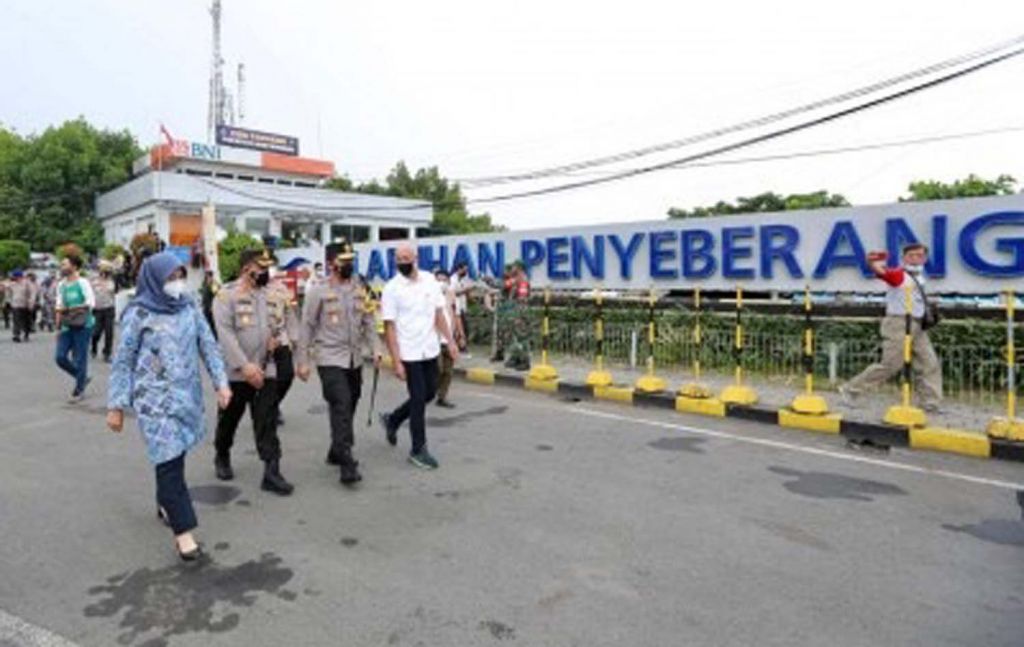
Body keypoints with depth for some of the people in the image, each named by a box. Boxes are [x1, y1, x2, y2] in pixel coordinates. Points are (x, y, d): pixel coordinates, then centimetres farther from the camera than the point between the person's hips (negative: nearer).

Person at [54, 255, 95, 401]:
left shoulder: (82, 283, -7)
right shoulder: (61, 285, 12)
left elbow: (91, 302, -18)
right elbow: (59, 307, 16)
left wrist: (70, 309, -24)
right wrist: (58, 327, 14)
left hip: (82, 325, -6)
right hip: (67, 326, 6)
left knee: (79, 359, -2)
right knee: (60, 357, 1)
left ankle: (78, 390, 10)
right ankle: (83, 378, 22)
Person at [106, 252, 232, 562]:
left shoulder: (189, 307, 5)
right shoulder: (139, 313, -6)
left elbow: (209, 346, 7)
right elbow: (122, 361, -3)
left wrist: (221, 382, -1)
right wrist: (116, 405, -4)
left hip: (187, 393, 4)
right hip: (156, 398, -4)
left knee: (174, 456, 14)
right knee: (169, 459, -9)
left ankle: (165, 504, 37)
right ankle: (182, 530, -5)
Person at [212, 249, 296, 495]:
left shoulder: (269, 295, 9)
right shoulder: (227, 295, -9)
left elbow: (278, 322, 24)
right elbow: (226, 334, -17)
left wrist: (276, 336, 1)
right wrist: (245, 365, -25)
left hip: (266, 370, 4)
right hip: (235, 371, -3)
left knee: (267, 424, -2)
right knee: (229, 419, 15)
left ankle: (271, 472, 0)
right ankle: (222, 457, 40)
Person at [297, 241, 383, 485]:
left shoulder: (359, 289, 9)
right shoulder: (319, 291, -5)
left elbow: (368, 321, 11)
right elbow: (307, 327, -4)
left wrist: (375, 348, -3)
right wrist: (303, 361, -6)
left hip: (355, 359, 6)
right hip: (330, 359, -5)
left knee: (348, 408, 13)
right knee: (341, 408, -13)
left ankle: (336, 452, 31)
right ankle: (347, 465, -10)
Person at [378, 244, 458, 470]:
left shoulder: (430, 281, 3)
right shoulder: (391, 289, -10)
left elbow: (439, 314, 8)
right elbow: (389, 327, -11)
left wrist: (450, 341, 1)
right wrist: (396, 361, -15)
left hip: (430, 350, 5)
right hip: (409, 353, -5)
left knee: (429, 393, 15)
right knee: (418, 398, -1)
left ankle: (392, 420, 37)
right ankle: (418, 449, 14)